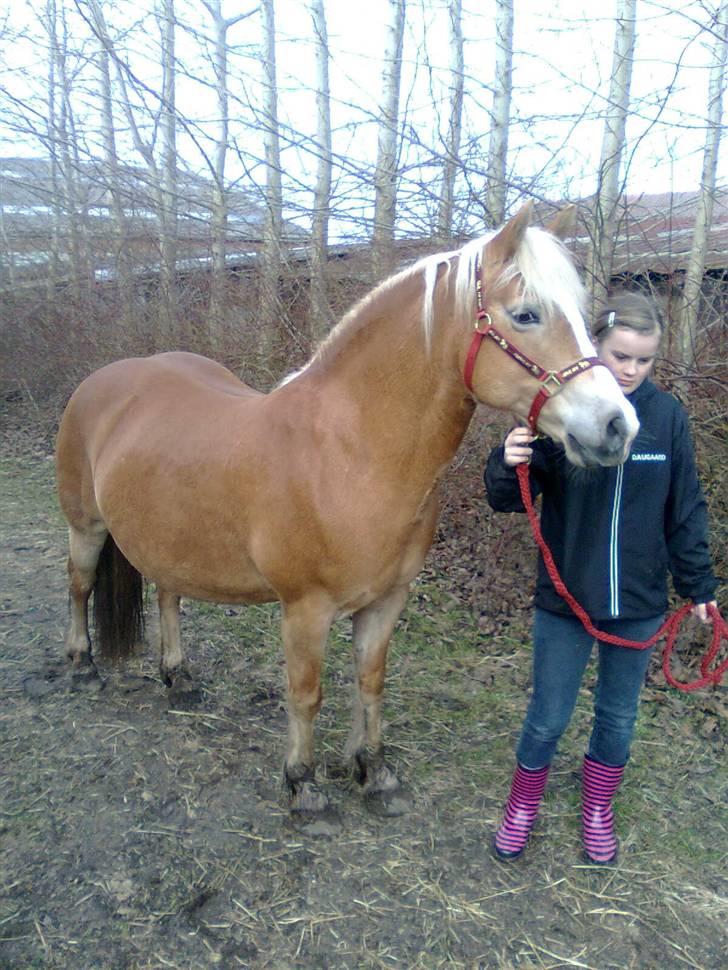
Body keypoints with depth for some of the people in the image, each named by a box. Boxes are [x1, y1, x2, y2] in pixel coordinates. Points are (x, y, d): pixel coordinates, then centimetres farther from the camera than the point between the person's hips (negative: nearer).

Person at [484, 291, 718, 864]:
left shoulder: (668, 416, -5)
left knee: (619, 716, 19)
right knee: (547, 718, 11)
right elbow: (510, 500, -9)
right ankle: (523, 807, 39)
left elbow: (685, 511, 4)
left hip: (639, 603, 2)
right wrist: (507, 467, -30)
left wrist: (697, 585, 8)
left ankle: (598, 812, 45)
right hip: (565, 600, -2)